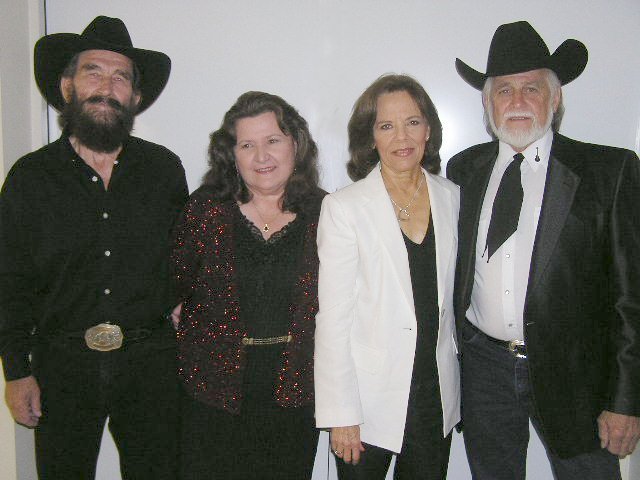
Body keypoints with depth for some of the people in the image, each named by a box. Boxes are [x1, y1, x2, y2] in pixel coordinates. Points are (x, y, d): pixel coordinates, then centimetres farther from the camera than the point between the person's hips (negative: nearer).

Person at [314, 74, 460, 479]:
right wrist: (341, 414, -12)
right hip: (372, 400, -3)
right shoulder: (344, 207, -10)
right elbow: (333, 317, -11)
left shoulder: (452, 198, 3)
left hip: (438, 394, 4)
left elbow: (450, 295, 12)